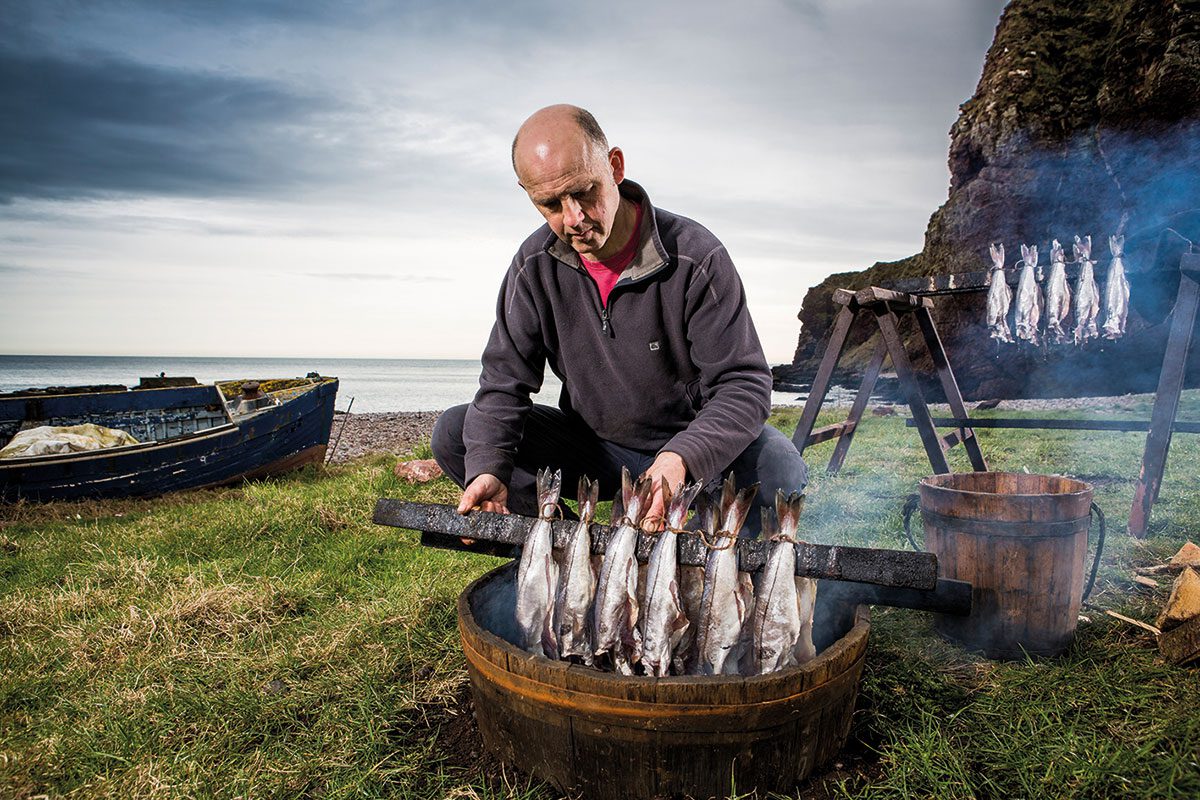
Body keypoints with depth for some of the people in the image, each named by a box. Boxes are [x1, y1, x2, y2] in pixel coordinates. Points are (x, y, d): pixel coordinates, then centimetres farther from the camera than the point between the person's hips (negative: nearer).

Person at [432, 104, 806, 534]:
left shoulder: (696, 257, -19)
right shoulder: (536, 265, -7)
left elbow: (743, 384, -20)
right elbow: (505, 379, -7)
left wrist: (681, 459, -40)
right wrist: (487, 468, -28)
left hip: (686, 445, -2)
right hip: (593, 446, 3)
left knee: (781, 470, -33)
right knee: (454, 433, -14)